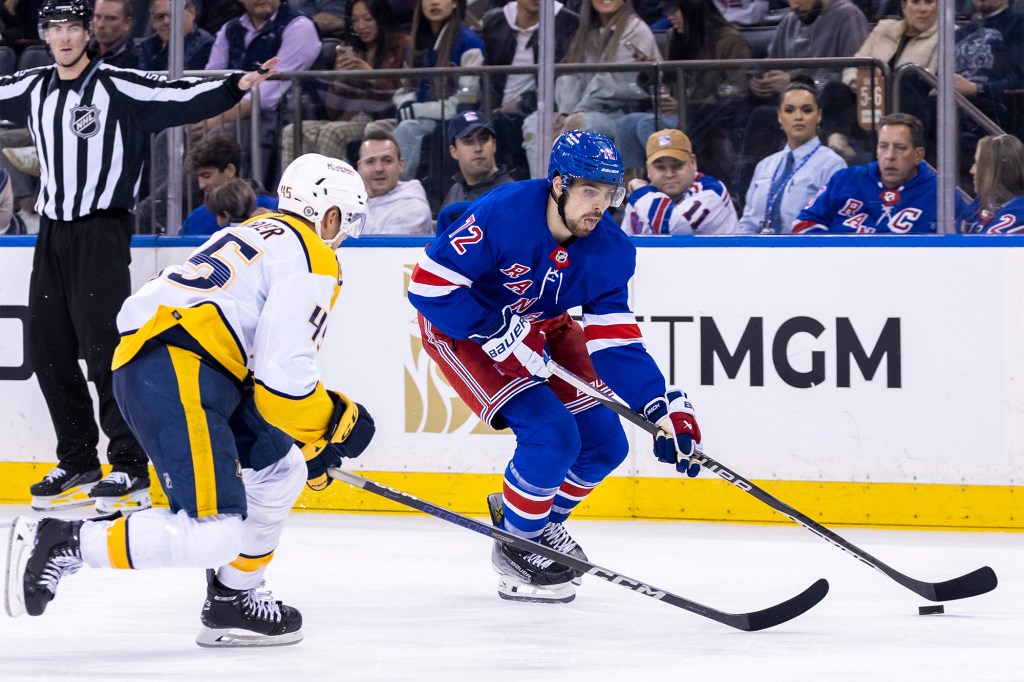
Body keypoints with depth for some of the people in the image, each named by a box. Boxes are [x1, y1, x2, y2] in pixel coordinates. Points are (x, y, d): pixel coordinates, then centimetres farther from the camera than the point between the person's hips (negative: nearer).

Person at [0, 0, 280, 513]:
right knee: (48, 350, 7)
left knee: (104, 349, -13)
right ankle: (79, 463, 19)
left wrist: (237, 86, -32)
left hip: (101, 233, -6)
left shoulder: (119, 89, -8)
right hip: (53, 234, 6)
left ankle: (131, 470, -10)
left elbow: (181, 98, -17)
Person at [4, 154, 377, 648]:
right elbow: (283, 379, -13)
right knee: (216, 533, -17)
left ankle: (232, 604, 24)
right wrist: (331, 423, 4)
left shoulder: (258, 233, 27)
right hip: (176, 379, -10)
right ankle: (57, 543, -17)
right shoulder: (312, 260, -3)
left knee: (279, 472, 23)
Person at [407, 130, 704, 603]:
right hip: (462, 328, -7)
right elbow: (429, 283, -29)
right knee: (552, 435, -22)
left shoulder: (609, 250, -14)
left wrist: (662, 407, -25)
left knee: (604, 444, 2)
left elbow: (615, 342, -13)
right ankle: (515, 544, 0)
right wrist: (498, 333, -33)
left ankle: (541, 518, 30)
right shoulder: (502, 215, -32)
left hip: (543, 328, 7)